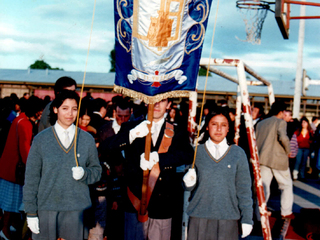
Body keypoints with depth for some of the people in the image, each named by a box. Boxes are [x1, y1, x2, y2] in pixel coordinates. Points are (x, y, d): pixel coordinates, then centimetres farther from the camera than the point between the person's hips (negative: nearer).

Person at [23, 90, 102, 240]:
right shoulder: (41, 139, 2)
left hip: (77, 210, 1)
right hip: (46, 209, -1)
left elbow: (97, 171, 12)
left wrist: (84, 173, -11)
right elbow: (31, 178, 3)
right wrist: (31, 212, -1)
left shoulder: (87, 139, 6)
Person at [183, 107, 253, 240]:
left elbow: (244, 188, 4)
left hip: (228, 219, 0)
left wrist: (246, 218, 1)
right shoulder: (196, 152, 3)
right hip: (199, 217, 1)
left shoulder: (238, 153, 2)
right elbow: (189, 187, 8)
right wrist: (188, 182, -14)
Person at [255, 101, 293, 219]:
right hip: (278, 159, -4)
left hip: (263, 159, 5)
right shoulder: (280, 122, -4)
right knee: (286, 185, 15)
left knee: (263, 187, 5)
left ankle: (260, 215, -1)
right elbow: (283, 137, -21)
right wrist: (288, 150, -6)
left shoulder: (260, 123, 14)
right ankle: (286, 212, 20)